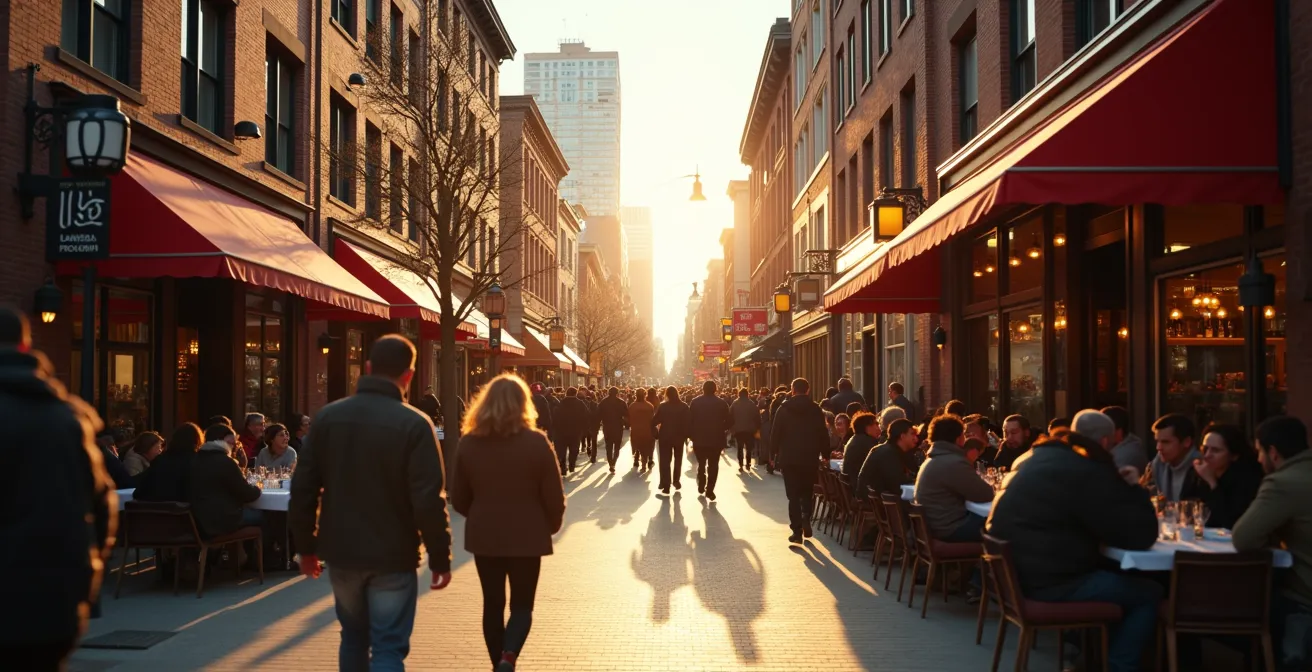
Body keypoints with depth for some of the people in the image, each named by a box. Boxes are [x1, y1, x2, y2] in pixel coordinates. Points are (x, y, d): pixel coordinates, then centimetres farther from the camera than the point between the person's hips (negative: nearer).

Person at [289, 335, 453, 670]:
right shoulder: (414, 424, -14)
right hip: (392, 557, -4)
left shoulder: (328, 416, -1)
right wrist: (440, 558, -8)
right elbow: (429, 501, -17)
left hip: (341, 552, 5)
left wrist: (306, 546, 11)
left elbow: (303, 488, 2)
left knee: (354, 637, 22)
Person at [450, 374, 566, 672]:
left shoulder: (468, 443, -3)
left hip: (484, 536, 2)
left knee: (493, 603, 16)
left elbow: (459, 498, 4)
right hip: (526, 536, -2)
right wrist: (551, 526, 11)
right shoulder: (536, 442, -12)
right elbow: (554, 497, -8)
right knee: (521, 604, 10)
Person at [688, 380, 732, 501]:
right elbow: (729, 421, -6)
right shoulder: (722, 403, -3)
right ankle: (710, 490, -3)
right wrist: (722, 431, 9)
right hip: (716, 439, -1)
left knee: (701, 464, 19)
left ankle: (701, 488, 21)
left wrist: (692, 434, 8)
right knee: (713, 465, 5)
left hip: (699, 439, 1)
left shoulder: (695, 402, -2)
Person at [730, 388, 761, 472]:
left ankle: (741, 466, 0)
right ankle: (748, 465, 9)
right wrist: (757, 427, 3)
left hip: (738, 429, 0)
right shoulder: (752, 403, -1)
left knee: (740, 448, 6)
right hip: (749, 429, 0)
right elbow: (757, 416, -4)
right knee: (748, 448, 12)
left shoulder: (735, 404, 0)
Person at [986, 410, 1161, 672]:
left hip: (1016, 573, 10)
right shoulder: (1089, 472, -15)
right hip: (1047, 584, -9)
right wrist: (1131, 488, 4)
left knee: (1113, 576, 29)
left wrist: (1119, 487, 19)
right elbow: (1140, 537, -12)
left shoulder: (1037, 457, 13)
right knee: (1149, 593, 1)